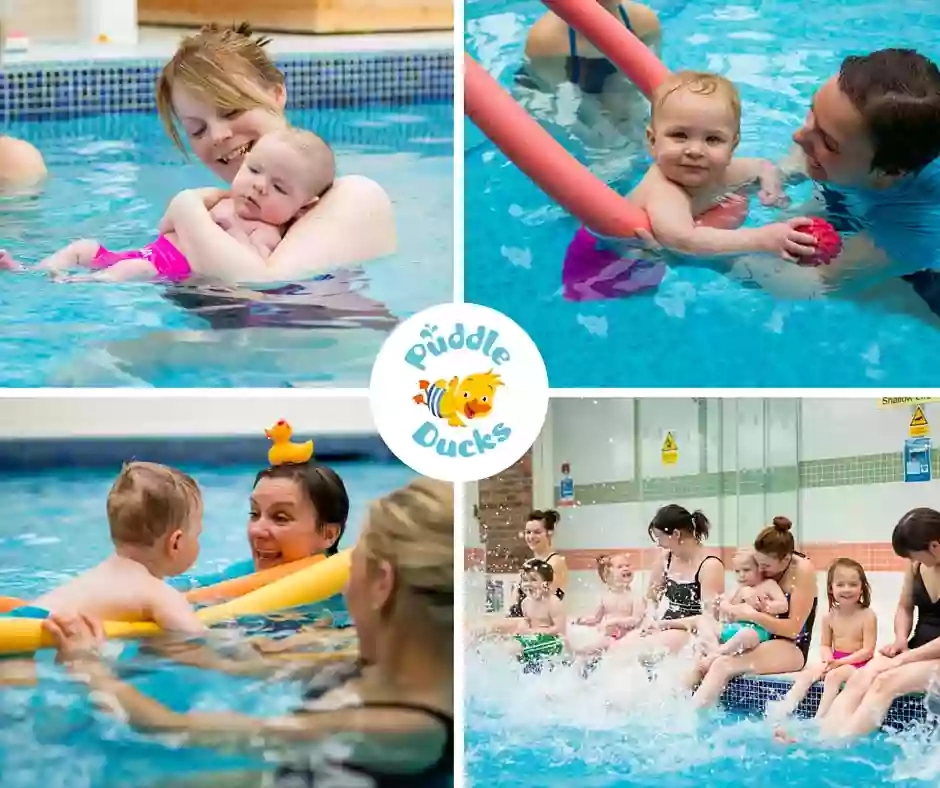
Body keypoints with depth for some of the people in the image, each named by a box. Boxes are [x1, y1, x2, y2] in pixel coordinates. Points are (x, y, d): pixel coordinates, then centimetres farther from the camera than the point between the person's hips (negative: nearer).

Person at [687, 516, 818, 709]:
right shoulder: (765, 562, 3)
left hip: (792, 650, -7)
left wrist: (752, 615, -21)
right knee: (700, 665, -16)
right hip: (761, 643, 7)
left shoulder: (803, 571, -13)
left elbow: (793, 629, -16)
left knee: (723, 665, -29)